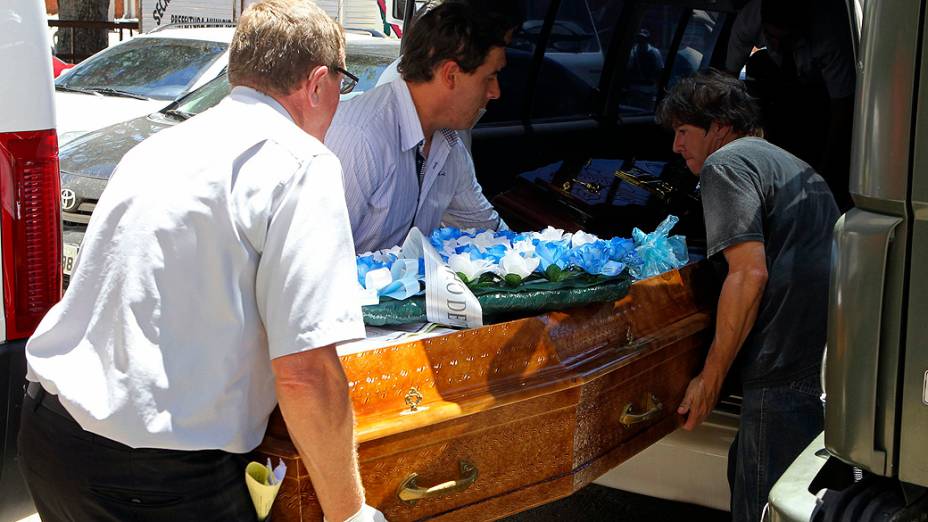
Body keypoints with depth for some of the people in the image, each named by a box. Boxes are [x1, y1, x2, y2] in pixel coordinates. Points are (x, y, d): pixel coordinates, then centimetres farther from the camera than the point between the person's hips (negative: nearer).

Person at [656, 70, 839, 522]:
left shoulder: (725, 163, -2)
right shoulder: (796, 167, 28)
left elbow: (750, 274, -14)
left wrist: (710, 379, -9)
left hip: (787, 377, -10)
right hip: (833, 365, 10)